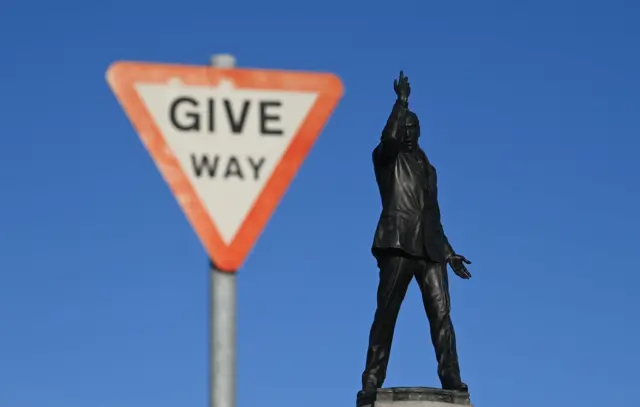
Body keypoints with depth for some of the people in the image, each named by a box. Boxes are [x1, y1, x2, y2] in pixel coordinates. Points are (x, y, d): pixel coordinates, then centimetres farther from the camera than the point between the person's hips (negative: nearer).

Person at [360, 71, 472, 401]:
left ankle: (451, 378, -15)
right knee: (386, 314, -9)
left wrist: (448, 252, 21)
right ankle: (372, 381, -11)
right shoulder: (386, 159, 11)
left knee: (441, 314, -9)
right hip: (398, 245, -5)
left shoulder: (427, 169, 28)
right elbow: (389, 138, -14)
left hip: (429, 249, 5)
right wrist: (402, 101, -9)